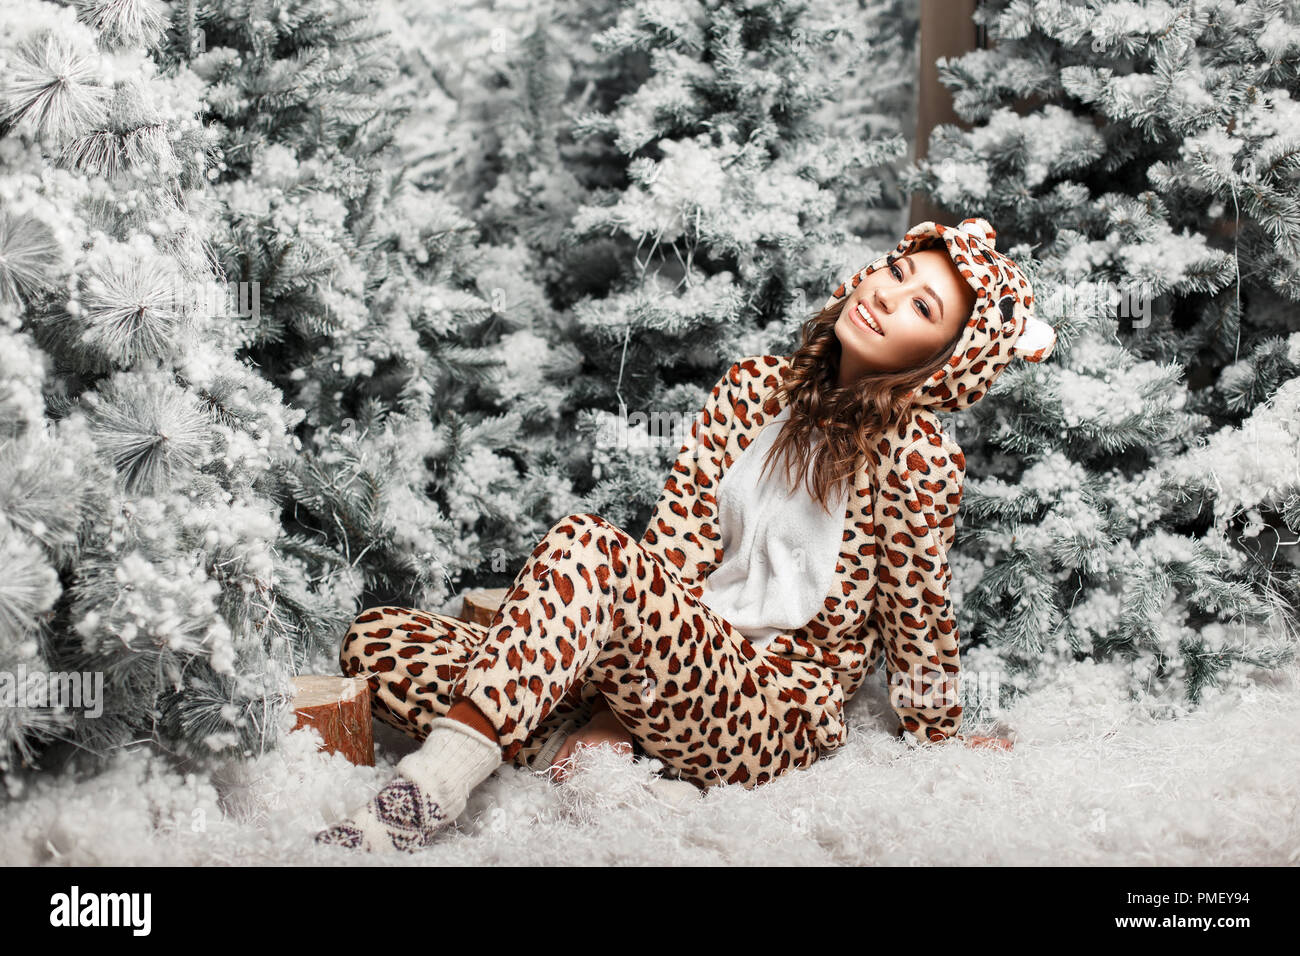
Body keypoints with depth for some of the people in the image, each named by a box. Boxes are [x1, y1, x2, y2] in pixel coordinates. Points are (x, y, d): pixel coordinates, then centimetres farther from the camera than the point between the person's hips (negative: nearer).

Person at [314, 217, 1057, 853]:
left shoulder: (920, 459, -7)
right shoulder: (754, 388, 9)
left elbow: (918, 619, 2)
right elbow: (674, 550, 2)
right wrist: (617, 695, -9)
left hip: (777, 718, -6)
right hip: (678, 669, 7)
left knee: (586, 545, -35)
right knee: (377, 641, -7)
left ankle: (425, 799, -39)